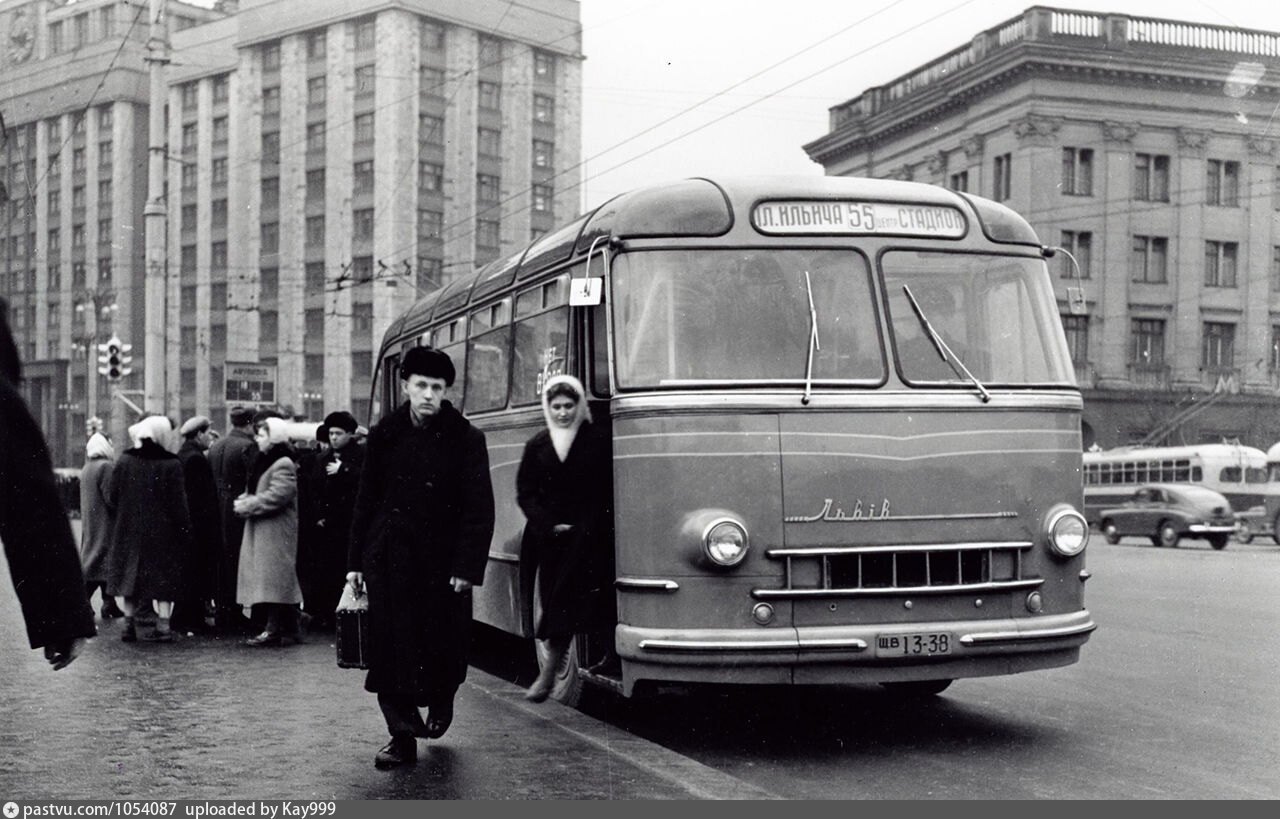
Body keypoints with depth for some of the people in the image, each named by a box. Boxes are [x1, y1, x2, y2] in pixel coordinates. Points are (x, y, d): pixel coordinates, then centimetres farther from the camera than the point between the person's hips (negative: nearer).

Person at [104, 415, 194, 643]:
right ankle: (163, 624, 0)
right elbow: (178, 504, -10)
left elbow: (111, 497, 0)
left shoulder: (124, 460, -3)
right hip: (162, 531, -2)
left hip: (128, 530, 2)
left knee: (129, 576, 12)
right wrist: (184, 531, -3)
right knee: (163, 578, 6)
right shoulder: (172, 464, -10)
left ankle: (129, 623, 8)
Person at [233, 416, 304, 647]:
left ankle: (274, 630, -8)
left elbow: (276, 497, -23)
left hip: (275, 532, -9)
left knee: (273, 578, -10)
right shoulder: (264, 461, 17)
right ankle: (291, 629, 14)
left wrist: (246, 506, -16)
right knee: (282, 582, 10)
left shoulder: (283, 465, -13)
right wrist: (244, 500, -1)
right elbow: (254, 491, 21)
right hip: (261, 531, 9)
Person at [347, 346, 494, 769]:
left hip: (441, 560, -2)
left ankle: (440, 703, 38)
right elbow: (366, 500, 9)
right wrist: (356, 560, 6)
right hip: (390, 558, 2)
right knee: (391, 647, -2)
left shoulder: (466, 440, -3)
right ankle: (403, 736, 7)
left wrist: (467, 567, -13)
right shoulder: (384, 436, 5)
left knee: (443, 644, 7)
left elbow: (479, 510, -6)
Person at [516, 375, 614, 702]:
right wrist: (550, 525, -5)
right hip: (548, 538, 3)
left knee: (565, 602, -12)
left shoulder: (597, 442, 3)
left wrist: (587, 527, -12)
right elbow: (525, 494, 8)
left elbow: (607, 494, 0)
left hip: (586, 537, -3)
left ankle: (548, 672, -6)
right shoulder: (538, 445, 10)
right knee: (552, 599, 2)